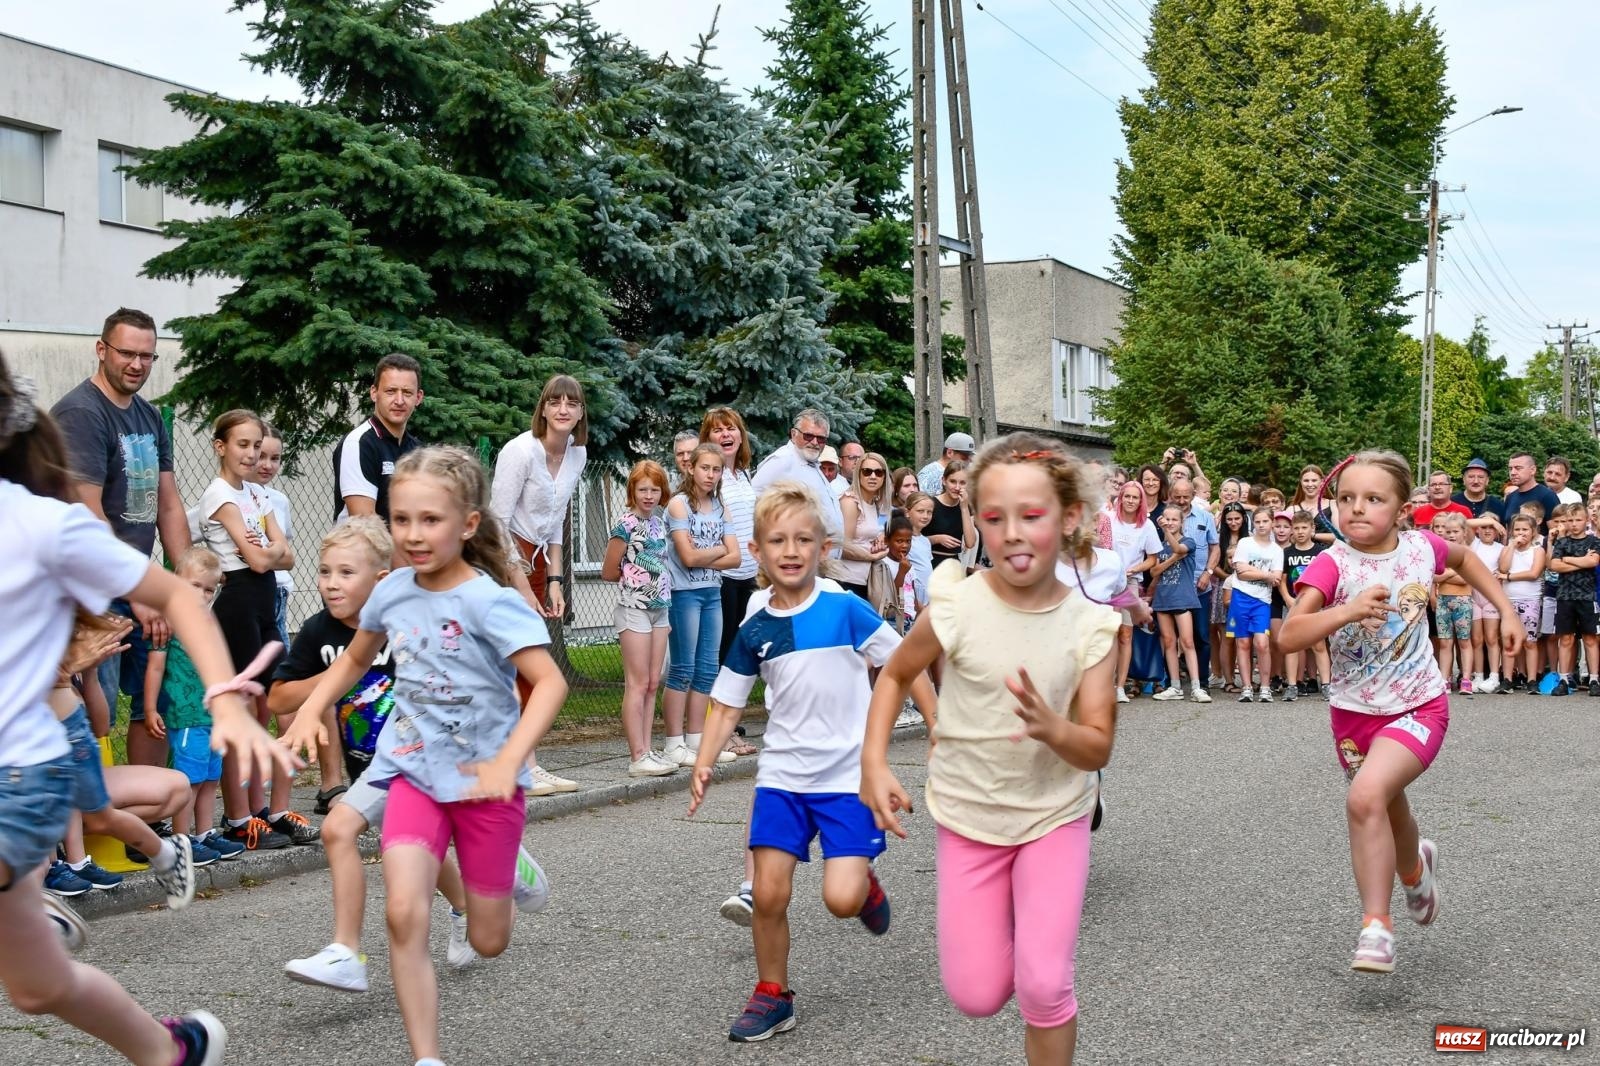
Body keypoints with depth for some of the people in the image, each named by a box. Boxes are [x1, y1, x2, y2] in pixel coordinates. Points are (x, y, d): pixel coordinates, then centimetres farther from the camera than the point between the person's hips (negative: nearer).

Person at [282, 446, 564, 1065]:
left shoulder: (488, 601, -19)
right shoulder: (392, 591, -1)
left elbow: (550, 681, -26)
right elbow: (356, 658, 19)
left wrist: (508, 762, -36)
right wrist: (311, 710, 4)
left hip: (483, 781, -3)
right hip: (415, 771, 4)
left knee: (488, 942, 8)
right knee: (404, 914, -18)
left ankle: (506, 875, 44)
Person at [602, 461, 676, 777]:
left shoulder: (660, 520, 10)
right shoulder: (626, 523, -11)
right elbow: (608, 573, -6)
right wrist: (636, 575, 0)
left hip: (659, 607, 7)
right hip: (634, 607, -7)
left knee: (653, 683, 9)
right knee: (638, 683, -5)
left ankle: (647, 749, 14)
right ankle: (638, 757, -2)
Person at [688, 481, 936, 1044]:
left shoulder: (846, 609, -10)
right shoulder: (754, 631, 0)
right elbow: (727, 703, 7)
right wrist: (703, 764, -6)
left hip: (847, 775, -3)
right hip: (782, 776, 3)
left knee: (841, 898, -12)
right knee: (769, 894, 0)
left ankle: (866, 883, 24)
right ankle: (772, 995, 22)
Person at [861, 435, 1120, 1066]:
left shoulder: (1090, 623, -15)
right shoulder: (957, 607, -19)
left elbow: (1098, 750, -13)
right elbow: (895, 675, 0)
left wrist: (1051, 728, -34)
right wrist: (874, 765, -10)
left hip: (1056, 817, 0)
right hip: (968, 818, 0)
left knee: (1043, 984, -10)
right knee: (975, 997, 6)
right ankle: (1000, 919, 38)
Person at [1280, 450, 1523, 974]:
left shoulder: (1421, 547, -9)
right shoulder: (1331, 564, -17)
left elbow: (1465, 557, 17)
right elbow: (1289, 635, -30)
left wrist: (1506, 611, 12)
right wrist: (1348, 610, -43)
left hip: (1419, 706, -1)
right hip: (1355, 711, 1)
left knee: (1367, 797, -26)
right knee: (1387, 814, 21)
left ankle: (1376, 925, -11)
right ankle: (1414, 868, 57)